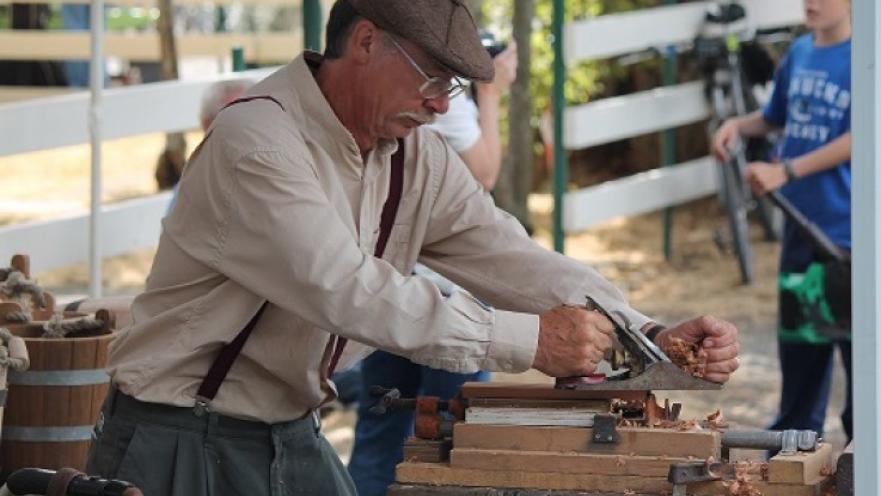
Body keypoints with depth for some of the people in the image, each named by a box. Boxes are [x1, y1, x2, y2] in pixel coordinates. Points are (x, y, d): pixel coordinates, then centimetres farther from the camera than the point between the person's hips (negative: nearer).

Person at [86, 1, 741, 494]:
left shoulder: (416, 154, 3)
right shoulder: (256, 141, -23)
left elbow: (512, 259, 0)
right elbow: (349, 289, -30)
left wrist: (651, 334, -16)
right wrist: (531, 341, -31)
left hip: (294, 439, 8)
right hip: (182, 444, -7)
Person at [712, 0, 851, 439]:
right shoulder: (800, 53, 9)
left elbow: (859, 139, -18)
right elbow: (775, 117, 24)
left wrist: (786, 171, -20)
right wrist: (738, 125, 4)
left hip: (849, 229, -7)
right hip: (801, 222, 7)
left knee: (856, 340, -1)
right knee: (798, 337, 15)